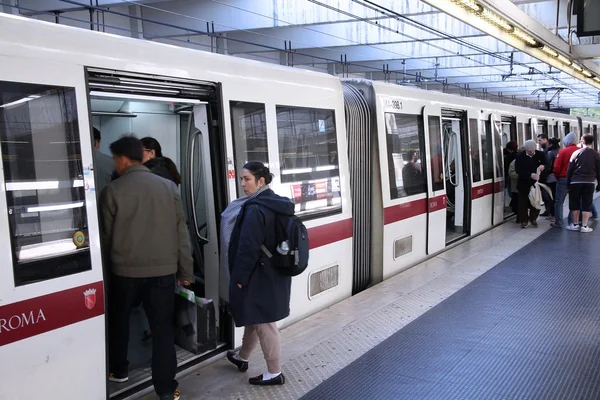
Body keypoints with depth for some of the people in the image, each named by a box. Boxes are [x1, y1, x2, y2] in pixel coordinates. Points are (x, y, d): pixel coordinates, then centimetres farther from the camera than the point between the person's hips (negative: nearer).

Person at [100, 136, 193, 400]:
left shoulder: (112, 191, -7)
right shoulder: (168, 186, -1)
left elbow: (106, 235, 2)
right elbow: (181, 231, 1)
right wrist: (185, 270, 8)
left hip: (125, 270, -1)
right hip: (163, 269, 1)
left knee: (118, 321, 22)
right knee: (162, 328, 7)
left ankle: (118, 371, 38)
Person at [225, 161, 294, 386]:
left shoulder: (255, 209, -22)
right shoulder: (277, 204, 7)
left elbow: (248, 248, -23)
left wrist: (240, 277, -14)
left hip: (258, 276, -9)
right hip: (274, 274, 9)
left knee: (263, 322, 3)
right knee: (254, 317, 24)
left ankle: (274, 373, 15)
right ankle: (242, 358, 43)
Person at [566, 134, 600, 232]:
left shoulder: (576, 153, -2)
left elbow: (570, 169, -2)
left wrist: (568, 182, 4)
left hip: (576, 181, -1)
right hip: (590, 182, 1)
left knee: (575, 203, 9)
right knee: (587, 204, 4)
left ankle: (575, 224, 13)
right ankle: (584, 226, 2)